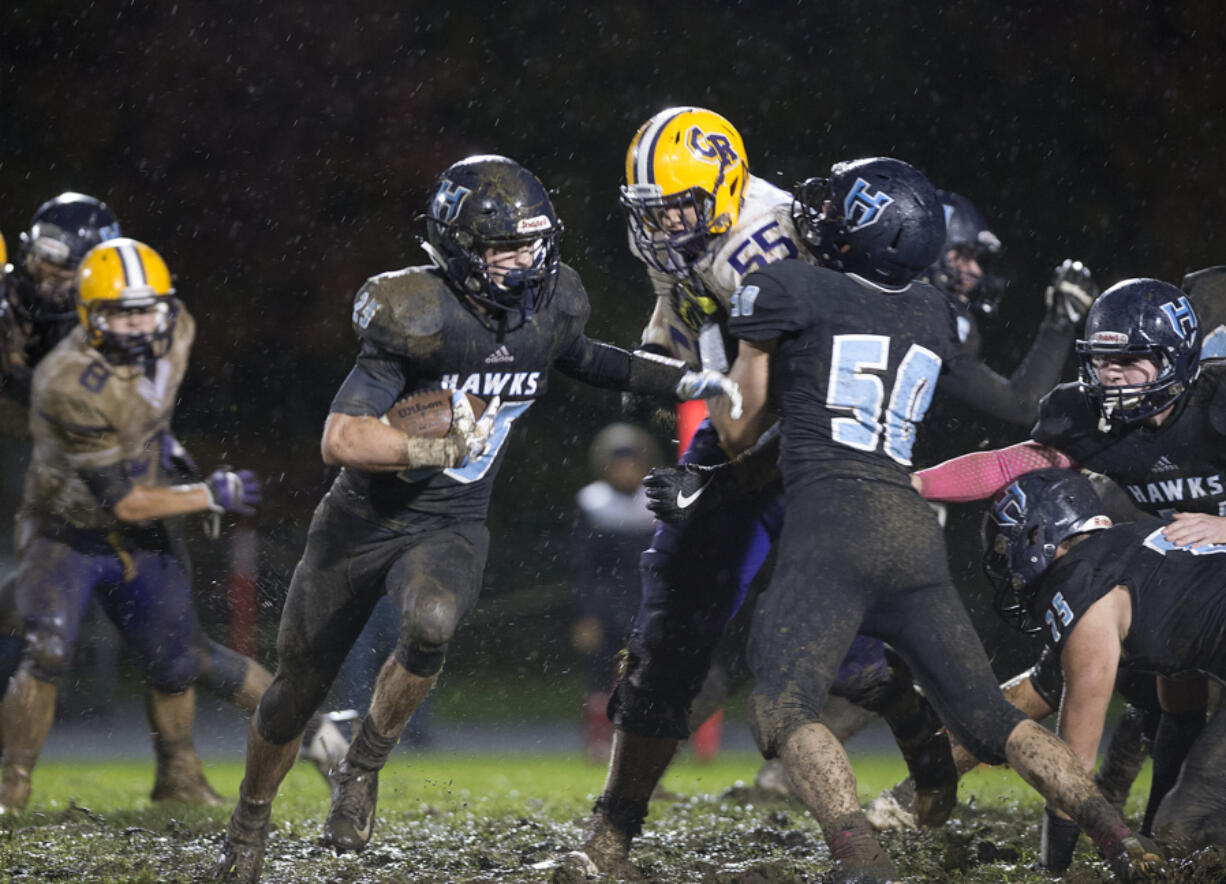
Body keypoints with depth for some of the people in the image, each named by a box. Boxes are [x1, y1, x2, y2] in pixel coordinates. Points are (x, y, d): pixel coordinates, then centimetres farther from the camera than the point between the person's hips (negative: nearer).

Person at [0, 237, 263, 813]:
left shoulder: (175, 334, -10)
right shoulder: (70, 383, -30)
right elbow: (122, 501, -25)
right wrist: (210, 496, -21)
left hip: (139, 544, 6)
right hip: (69, 535, -6)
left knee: (173, 663, 12)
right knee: (46, 654, -23)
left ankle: (179, 775, 34)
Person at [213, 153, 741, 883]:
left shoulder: (548, 308, -7)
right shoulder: (418, 318, -24)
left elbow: (581, 358, 18)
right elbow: (341, 439, -27)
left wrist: (680, 381, 8)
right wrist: (433, 448, -40)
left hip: (453, 525, 2)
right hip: (365, 520, -2)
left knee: (432, 623, -33)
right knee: (298, 688, 11)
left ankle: (364, 768, -9)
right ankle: (252, 817, 39)